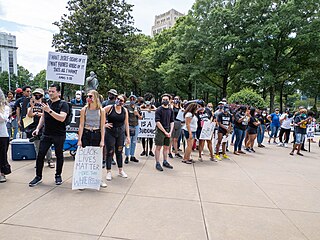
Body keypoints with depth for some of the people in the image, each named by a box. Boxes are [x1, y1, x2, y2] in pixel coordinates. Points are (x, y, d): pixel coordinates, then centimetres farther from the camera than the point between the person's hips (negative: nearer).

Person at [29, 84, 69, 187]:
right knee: (40, 154, 3)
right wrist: (38, 128, 9)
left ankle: (58, 175, 23)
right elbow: (43, 117, 20)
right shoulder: (47, 103, 11)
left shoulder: (63, 104, -7)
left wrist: (49, 111, -28)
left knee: (59, 155, 7)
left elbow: (62, 118, -22)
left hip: (59, 135, -5)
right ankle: (38, 176, 17)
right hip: (46, 134, 5)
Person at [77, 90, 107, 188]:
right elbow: (81, 125, 0)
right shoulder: (84, 109, 1)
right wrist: (79, 139, -5)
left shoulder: (101, 110, 0)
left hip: (97, 135, 0)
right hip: (85, 134, 0)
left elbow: (102, 126, 0)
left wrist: (102, 140, -5)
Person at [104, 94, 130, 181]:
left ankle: (121, 170, 27)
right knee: (110, 152, 1)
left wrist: (128, 136, 3)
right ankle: (108, 172, 15)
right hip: (110, 132, -3)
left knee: (119, 152, 13)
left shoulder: (125, 110, 3)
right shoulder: (109, 108, -6)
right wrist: (104, 124, -9)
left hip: (120, 133, 3)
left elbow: (126, 124, 5)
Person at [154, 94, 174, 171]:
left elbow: (172, 121, 10)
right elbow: (157, 122, -13)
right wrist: (165, 132, -15)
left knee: (166, 147, 13)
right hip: (160, 131, -5)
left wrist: (170, 132, -3)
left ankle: (165, 162, 27)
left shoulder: (171, 110, 8)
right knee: (158, 147, 1)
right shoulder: (159, 110, -7)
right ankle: (157, 164, 9)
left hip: (168, 131, 5)